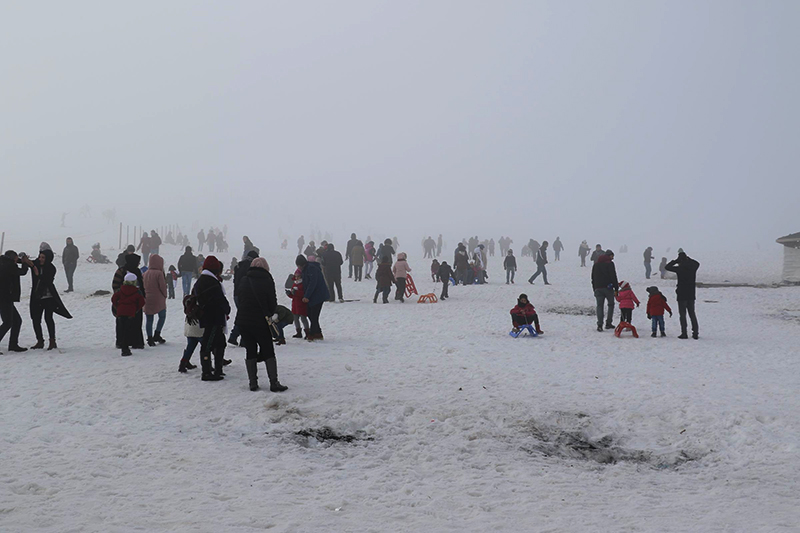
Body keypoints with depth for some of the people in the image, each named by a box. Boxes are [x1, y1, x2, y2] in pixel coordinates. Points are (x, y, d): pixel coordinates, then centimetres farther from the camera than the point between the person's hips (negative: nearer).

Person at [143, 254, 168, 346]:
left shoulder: (145, 273, 3)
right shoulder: (159, 273, -14)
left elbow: (143, 285, 8)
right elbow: (162, 286, -13)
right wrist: (165, 295, 4)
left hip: (147, 300, 5)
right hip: (158, 300, -5)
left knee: (149, 319, 8)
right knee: (162, 316, 14)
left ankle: (150, 339, 9)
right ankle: (157, 335, 7)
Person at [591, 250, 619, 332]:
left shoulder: (596, 264, 15)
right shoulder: (610, 263, -5)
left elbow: (593, 277, 17)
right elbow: (613, 277, -9)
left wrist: (594, 288, 20)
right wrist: (616, 288, -5)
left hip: (598, 288, 4)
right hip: (608, 287, -4)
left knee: (599, 306, 3)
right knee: (611, 304, 12)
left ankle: (600, 324, -10)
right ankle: (608, 323, 7)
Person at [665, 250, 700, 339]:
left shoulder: (679, 269, -14)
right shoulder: (693, 267, -1)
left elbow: (667, 267, -2)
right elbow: (697, 263, 24)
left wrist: (675, 260, 4)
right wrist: (687, 258, 22)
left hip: (682, 295, -4)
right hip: (691, 295, 4)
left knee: (682, 314, 2)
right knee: (692, 313, 13)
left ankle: (684, 333, 0)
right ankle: (695, 333, 11)